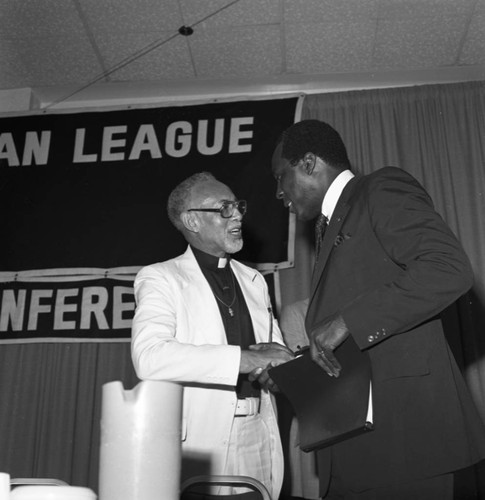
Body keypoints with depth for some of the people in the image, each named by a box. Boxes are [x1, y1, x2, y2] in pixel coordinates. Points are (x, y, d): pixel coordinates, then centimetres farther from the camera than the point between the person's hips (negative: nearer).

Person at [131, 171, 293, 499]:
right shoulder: (161, 278, -4)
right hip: (199, 445, -5)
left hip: (259, 444, 5)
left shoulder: (253, 280, 16)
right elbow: (149, 356, -20)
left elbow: (276, 350, 17)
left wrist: (275, 358, -8)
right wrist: (245, 359, -23)